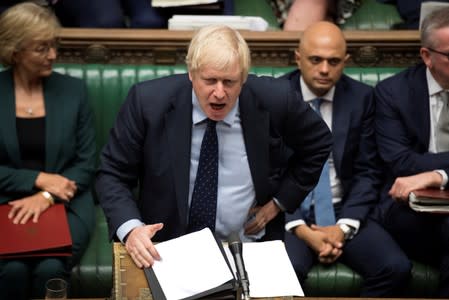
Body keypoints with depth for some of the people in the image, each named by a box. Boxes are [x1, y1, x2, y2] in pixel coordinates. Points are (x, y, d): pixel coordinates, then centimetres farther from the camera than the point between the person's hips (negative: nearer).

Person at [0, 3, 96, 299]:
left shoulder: (74, 90, 2)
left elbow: (86, 164, 1)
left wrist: (46, 197, -15)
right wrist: (39, 179, -13)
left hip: (66, 204, 0)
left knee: (50, 268, -28)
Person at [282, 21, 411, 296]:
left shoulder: (361, 97, 2)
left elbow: (367, 172, 3)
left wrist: (344, 226, -11)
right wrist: (301, 229, -15)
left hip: (344, 210, 3)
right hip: (290, 212, -3)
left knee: (396, 268, -20)